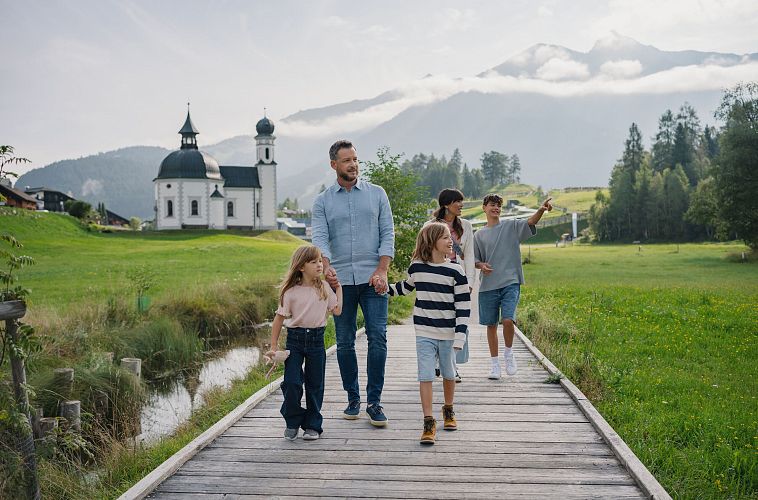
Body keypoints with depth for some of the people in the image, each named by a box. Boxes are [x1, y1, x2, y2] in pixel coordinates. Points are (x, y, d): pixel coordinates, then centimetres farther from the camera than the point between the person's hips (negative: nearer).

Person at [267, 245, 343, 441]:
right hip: (295, 339, -2)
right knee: (291, 382, -7)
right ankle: (292, 422, 14)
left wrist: (338, 287, 12)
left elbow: (337, 310, 5)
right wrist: (274, 346, -2)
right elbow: (280, 318, -1)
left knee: (315, 385, 8)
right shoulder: (291, 291, -5)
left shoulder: (324, 287, 4)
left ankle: (312, 425, 20)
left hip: (317, 340, 2)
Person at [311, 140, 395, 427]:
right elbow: (319, 238, -5)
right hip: (340, 281, 1)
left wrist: (381, 271, -10)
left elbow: (387, 234, 3)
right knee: (345, 343, 6)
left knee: (377, 338, -8)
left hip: (373, 279, -1)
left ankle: (374, 401, -1)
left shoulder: (376, 194, 8)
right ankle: (352, 399, 19)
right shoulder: (322, 202, 7)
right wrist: (326, 266, -25)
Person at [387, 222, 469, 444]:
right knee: (425, 376, -5)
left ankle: (448, 411, 37)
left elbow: (463, 306, -7)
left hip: (448, 333, 0)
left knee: (448, 374, 15)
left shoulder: (455, 271, -8)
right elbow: (407, 286, 22)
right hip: (424, 333, 1)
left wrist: (460, 336, -12)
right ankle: (429, 423, -1)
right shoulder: (416, 267, -1)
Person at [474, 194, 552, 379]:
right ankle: (495, 364, 19)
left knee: (508, 320, -16)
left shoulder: (511, 226, 4)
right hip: (488, 286, 2)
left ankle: (509, 353, 11)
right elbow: (475, 260, 15)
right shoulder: (479, 235, 10)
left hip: (510, 282, -2)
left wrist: (541, 210, -35)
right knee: (491, 325, 7)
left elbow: (530, 222, -14)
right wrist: (482, 266, -9)